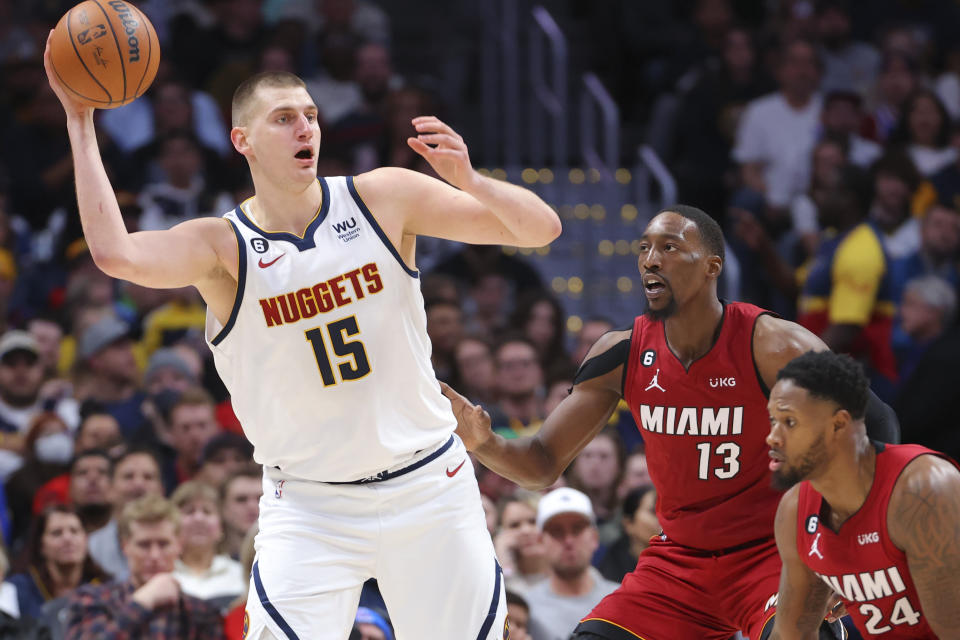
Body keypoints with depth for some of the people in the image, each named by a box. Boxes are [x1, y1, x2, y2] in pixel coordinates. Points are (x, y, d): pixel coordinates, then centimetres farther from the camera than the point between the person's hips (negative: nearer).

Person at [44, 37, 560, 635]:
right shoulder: (222, 247, -9)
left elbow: (542, 228, -4)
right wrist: (80, 120, -29)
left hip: (429, 488, 2)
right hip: (310, 508, -2)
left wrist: (468, 180, -24)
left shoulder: (383, 198, -5)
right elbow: (116, 254, -31)